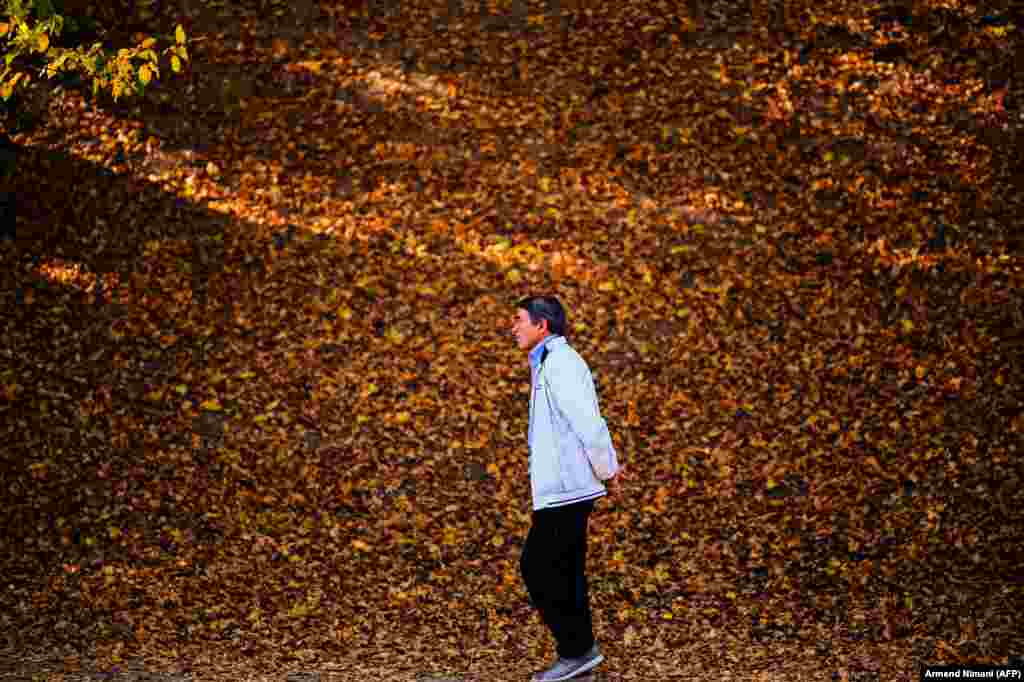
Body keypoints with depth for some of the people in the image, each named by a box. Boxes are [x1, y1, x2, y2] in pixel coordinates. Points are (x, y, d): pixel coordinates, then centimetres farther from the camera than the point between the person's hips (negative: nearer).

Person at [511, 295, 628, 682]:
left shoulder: (559, 363, -15)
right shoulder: (550, 364, 18)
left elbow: (588, 422, -22)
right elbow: (584, 424, 19)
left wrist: (607, 469, -10)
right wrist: (606, 466, 8)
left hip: (565, 488, -10)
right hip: (562, 488, 10)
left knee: (538, 568, -6)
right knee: (563, 572, 11)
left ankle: (577, 649, -2)